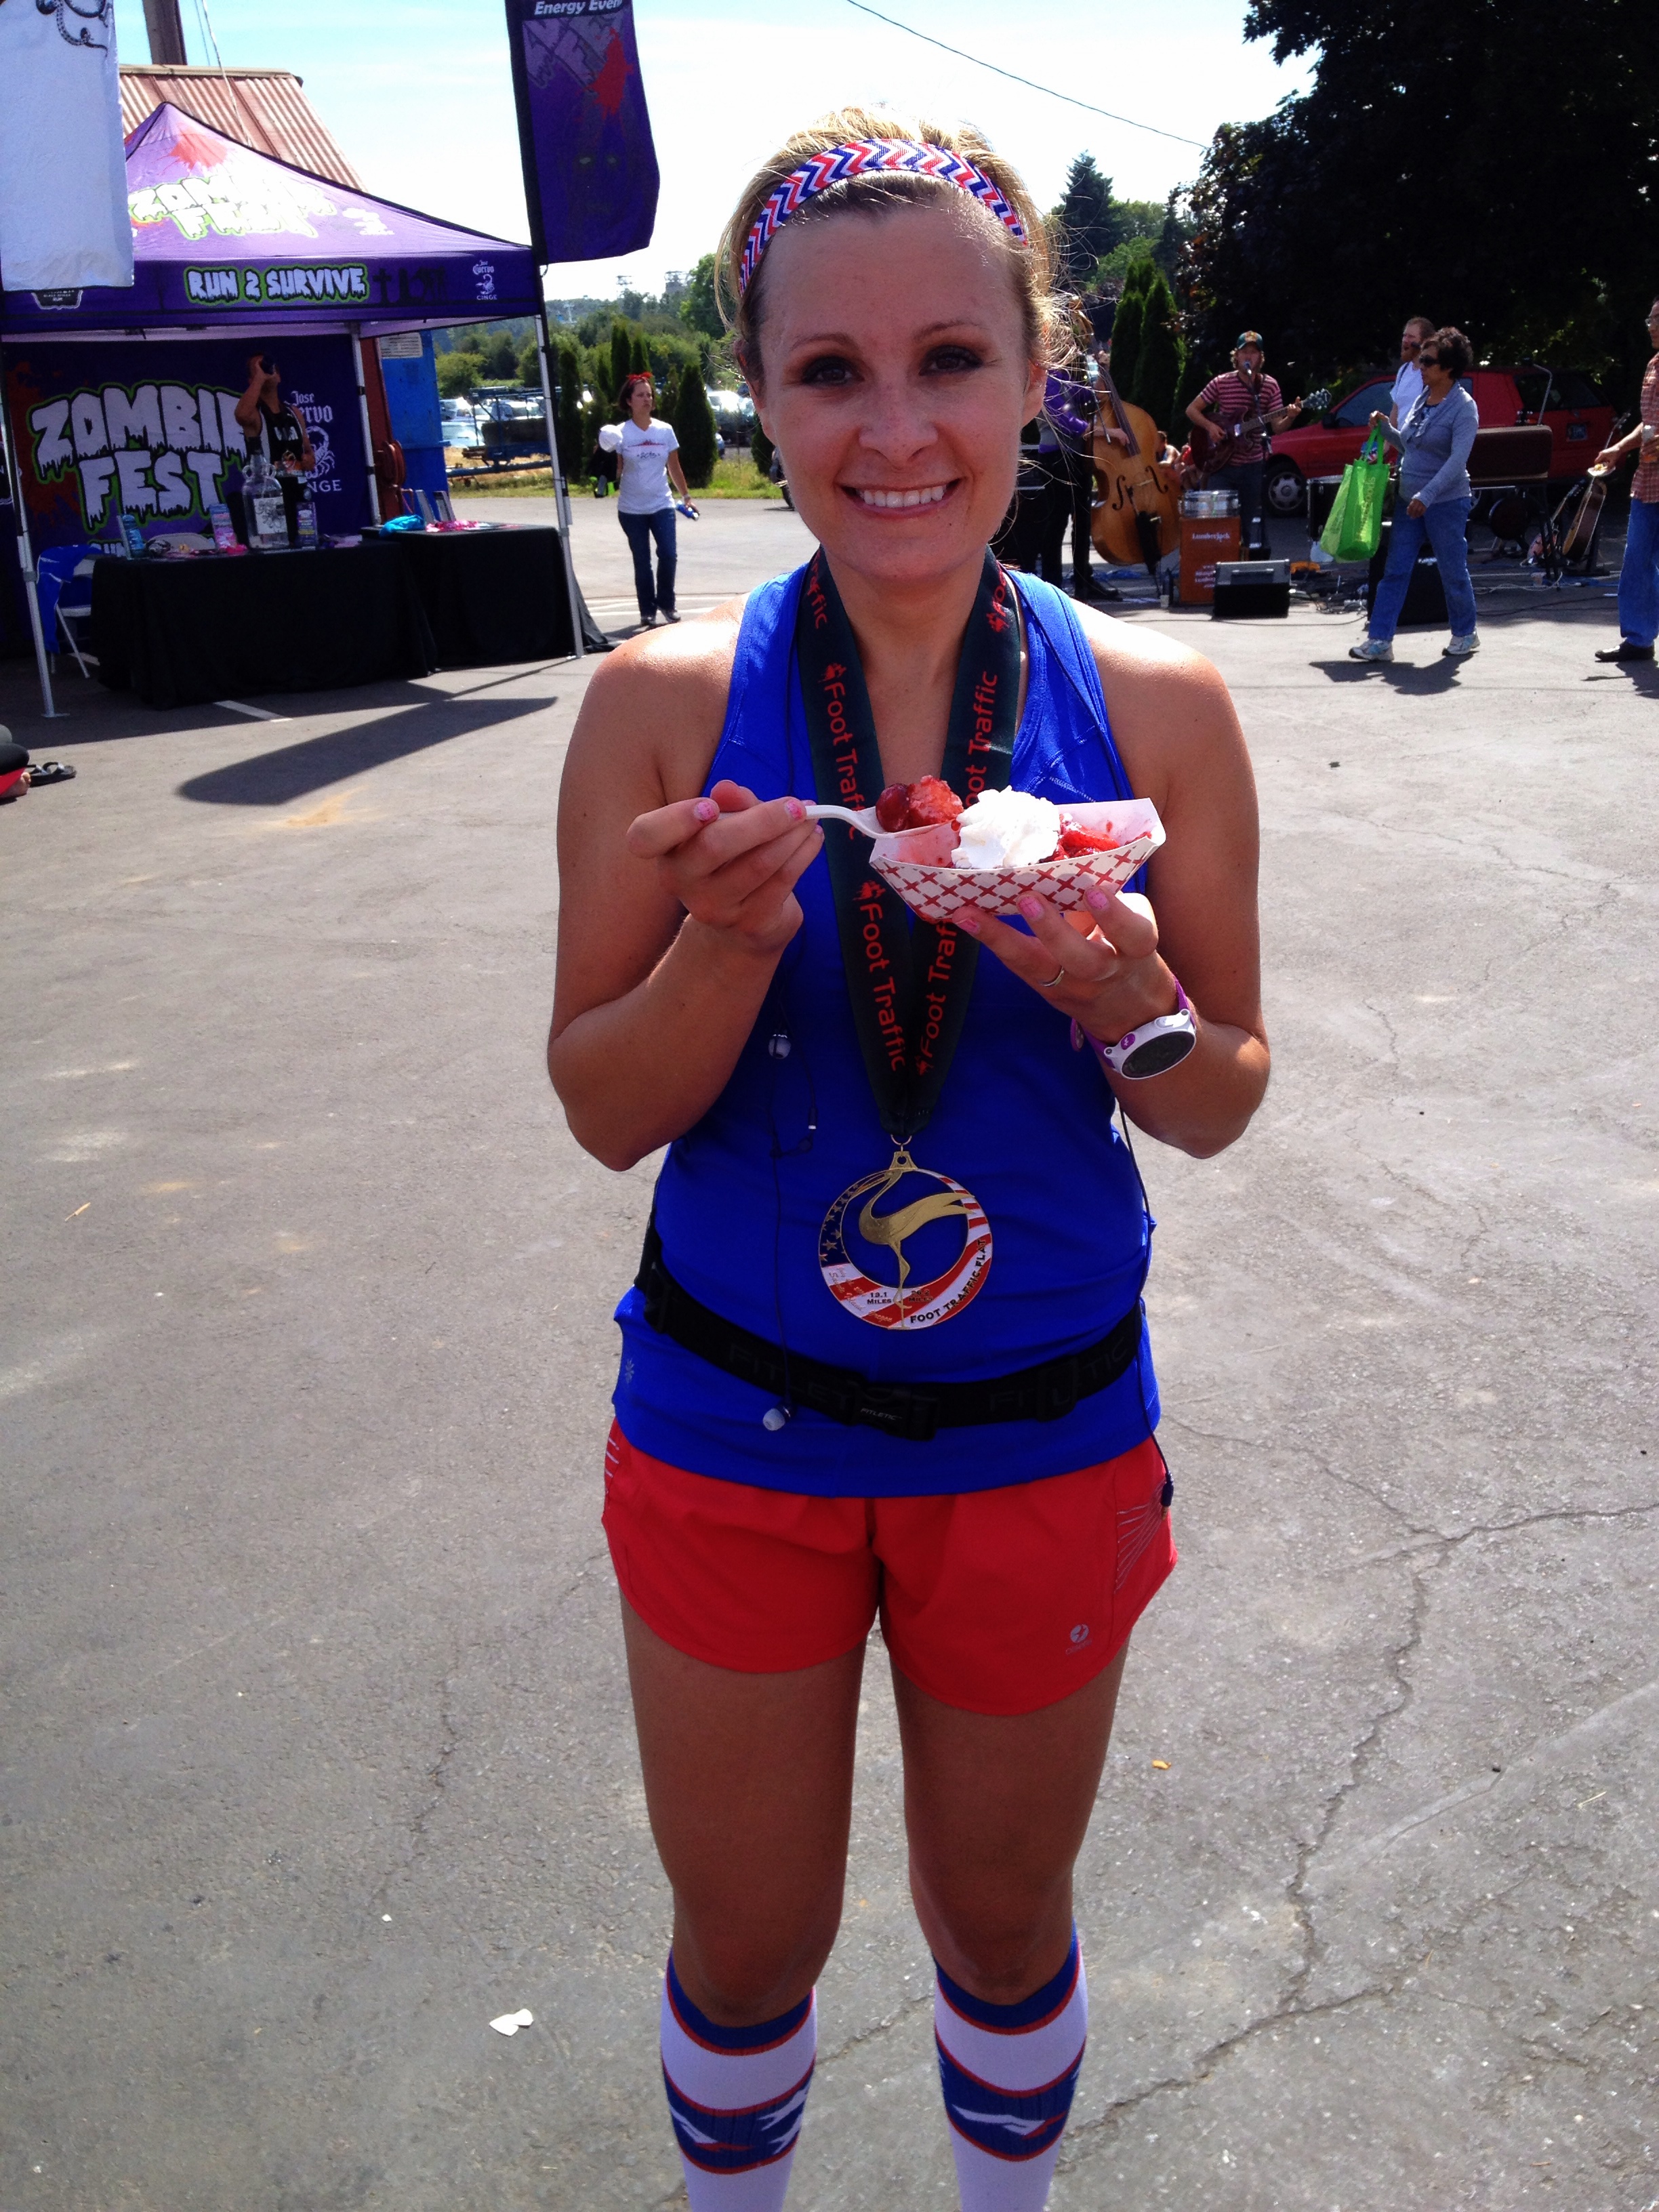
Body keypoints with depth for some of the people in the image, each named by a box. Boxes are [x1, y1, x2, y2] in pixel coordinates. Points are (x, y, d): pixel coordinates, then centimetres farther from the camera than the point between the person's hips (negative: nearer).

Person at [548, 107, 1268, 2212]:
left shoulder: (1152, 704, -9)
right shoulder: (666, 700, -11)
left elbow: (1219, 1106, -2)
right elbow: (605, 1111, -6)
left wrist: (1125, 998, -23)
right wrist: (728, 941, -25)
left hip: (1044, 1431, 1)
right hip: (732, 1422, 0)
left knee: (1003, 1925, 23)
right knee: (747, 1946, 19)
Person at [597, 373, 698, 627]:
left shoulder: (665, 430, 3)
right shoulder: (620, 433, -3)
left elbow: (674, 467, 11)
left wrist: (686, 496, 10)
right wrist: (607, 455, -21)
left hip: (662, 505, 1)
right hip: (632, 509, -1)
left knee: (668, 556, -9)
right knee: (642, 561, 4)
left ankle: (666, 604, 10)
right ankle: (647, 612, 12)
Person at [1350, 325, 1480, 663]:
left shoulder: (1463, 407, -13)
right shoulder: (1422, 398, 9)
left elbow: (1458, 460, -23)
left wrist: (1426, 496, -31)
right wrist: (1385, 428, 4)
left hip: (1446, 502, -7)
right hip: (1408, 499, 7)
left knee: (1453, 572, 5)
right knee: (1395, 571, 1)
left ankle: (1465, 634, 22)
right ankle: (1380, 640, 0)